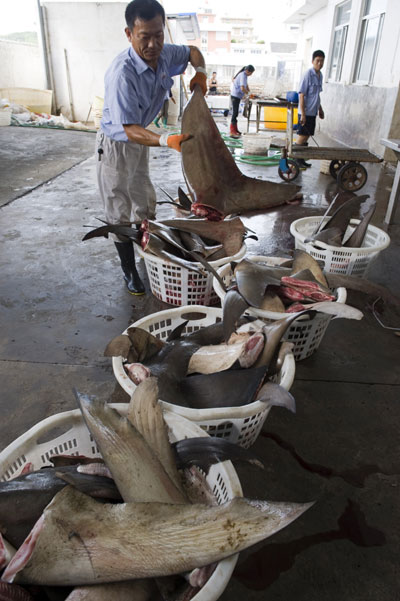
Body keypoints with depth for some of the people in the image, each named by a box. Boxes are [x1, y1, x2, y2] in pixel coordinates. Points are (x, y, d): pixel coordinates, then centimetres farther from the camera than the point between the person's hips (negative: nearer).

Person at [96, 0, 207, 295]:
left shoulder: (164, 54, -11)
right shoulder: (122, 73, -33)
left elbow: (192, 50, 11)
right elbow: (130, 130, -37)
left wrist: (200, 72, -10)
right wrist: (167, 140, -52)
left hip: (141, 141, 7)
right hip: (116, 145, -7)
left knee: (146, 204, 18)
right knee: (120, 213, 0)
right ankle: (130, 272, 13)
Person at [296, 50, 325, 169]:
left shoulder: (320, 75, 11)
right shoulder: (308, 74, -13)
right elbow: (302, 94, -16)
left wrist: (320, 109, 23)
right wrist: (302, 114, -20)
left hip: (313, 112, 8)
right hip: (306, 112, -8)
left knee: (307, 136, 11)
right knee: (302, 136, -3)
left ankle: (301, 159, 19)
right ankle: (297, 160, 7)